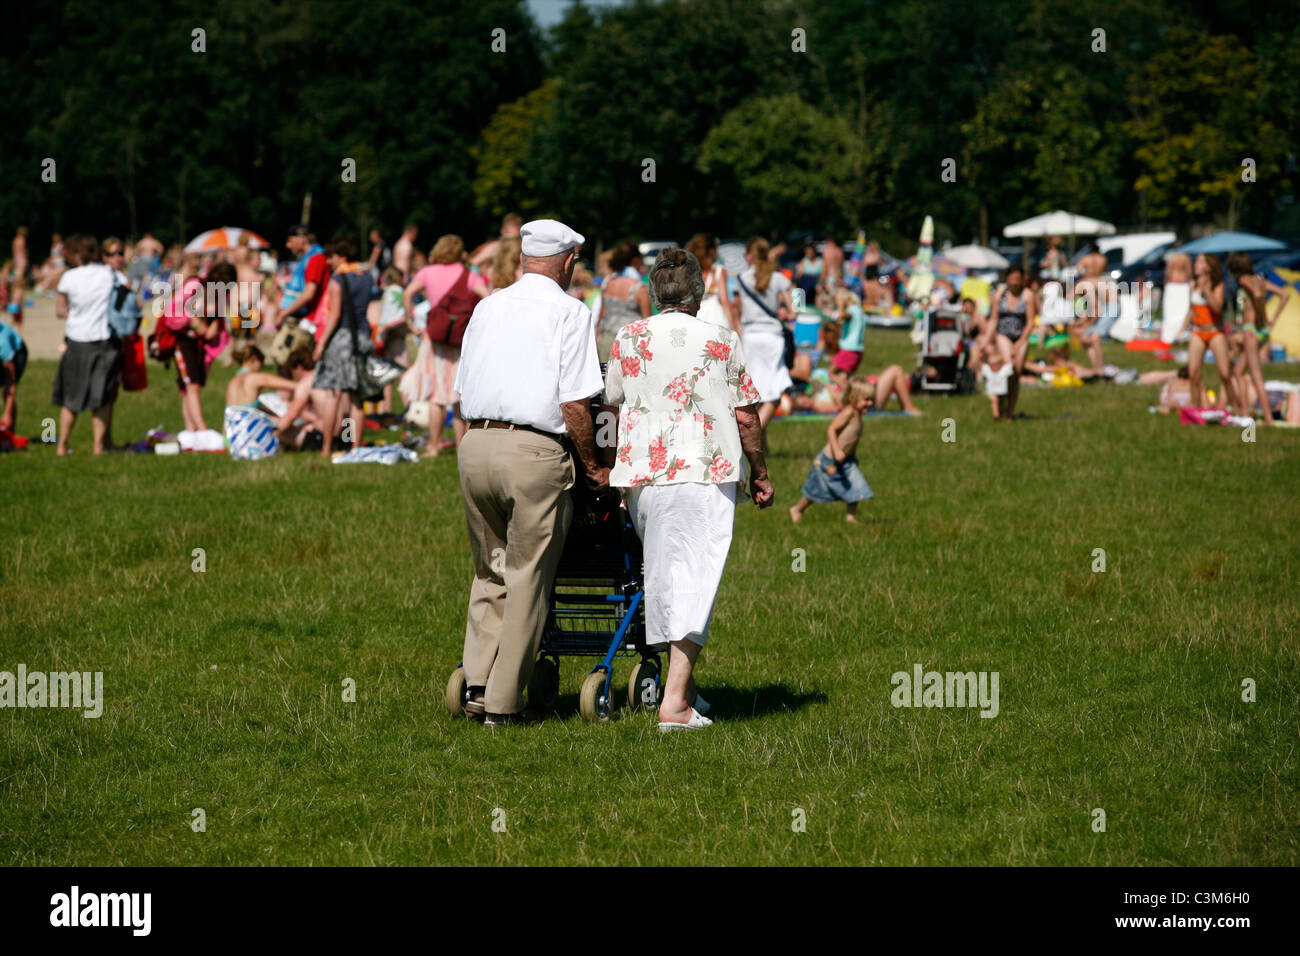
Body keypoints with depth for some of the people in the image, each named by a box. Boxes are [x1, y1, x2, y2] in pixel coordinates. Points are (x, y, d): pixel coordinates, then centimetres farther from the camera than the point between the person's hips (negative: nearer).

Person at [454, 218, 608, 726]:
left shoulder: (487, 307, 16)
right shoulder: (569, 312, -1)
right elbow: (575, 403, -7)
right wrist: (593, 466, 3)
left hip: (475, 443, 5)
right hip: (533, 450, -5)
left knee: (489, 571, 18)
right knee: (527, 579, 2)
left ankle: (478, 682, 8)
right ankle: (503, 702, 2)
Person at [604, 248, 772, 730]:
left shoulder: (628, 339, 5)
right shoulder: (722, 342, -1)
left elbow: (614, 403, 16)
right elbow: (746, 418, 2)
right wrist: (759, 472, 16)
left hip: (641, 473, 3)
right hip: (705, 474, -3)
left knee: (663, 577, 17)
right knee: (694, 580, -4)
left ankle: (684, 685, 25)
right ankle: (675, 701, -14)